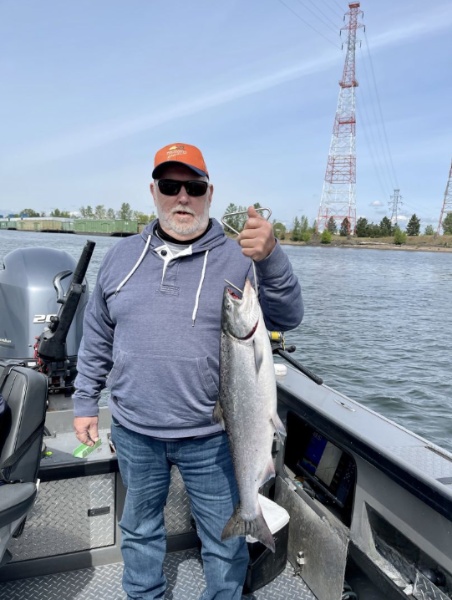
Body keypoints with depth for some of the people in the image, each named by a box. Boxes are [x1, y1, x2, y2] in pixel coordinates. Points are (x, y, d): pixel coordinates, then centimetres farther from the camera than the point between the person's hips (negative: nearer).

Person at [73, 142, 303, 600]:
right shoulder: (121, 256, 2)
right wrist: (85, 403, 10)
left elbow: (287, 318, -18)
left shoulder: (237, 258, -8)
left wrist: (271, 258, -34)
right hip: (133, 432, 4)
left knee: (224, 541, 15)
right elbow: (97, 338, 9)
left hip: (211, 437, -3)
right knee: (139, 529, 25)